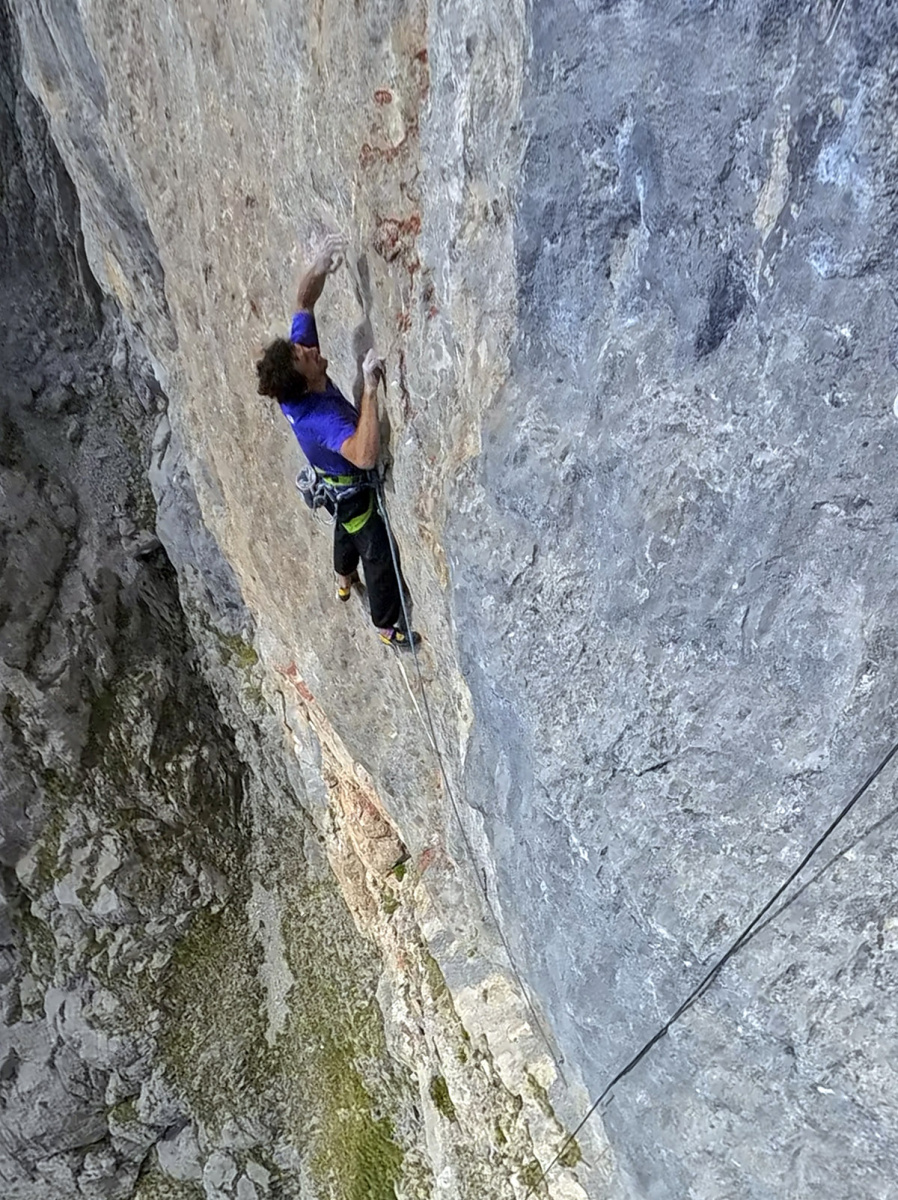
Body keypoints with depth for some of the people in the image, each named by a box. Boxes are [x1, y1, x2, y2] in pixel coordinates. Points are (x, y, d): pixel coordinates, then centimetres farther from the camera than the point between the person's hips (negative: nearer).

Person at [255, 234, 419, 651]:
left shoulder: (293, 374, -21)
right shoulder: (321, 417, -43)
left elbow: (304, 302, -13)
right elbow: (365, 456, -60)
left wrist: (320, 265, -32)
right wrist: (369, 390, -61)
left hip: (334, 483, 9)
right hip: (353, 491, -9)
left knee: (348, 528, 35)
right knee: (381, 556, 9)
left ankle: (344, 579, 64)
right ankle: (386, 626, 30)